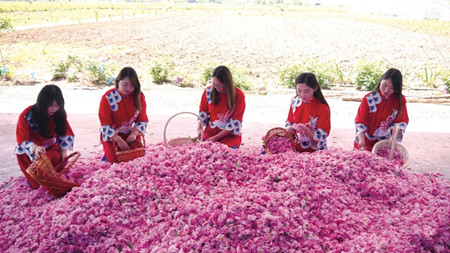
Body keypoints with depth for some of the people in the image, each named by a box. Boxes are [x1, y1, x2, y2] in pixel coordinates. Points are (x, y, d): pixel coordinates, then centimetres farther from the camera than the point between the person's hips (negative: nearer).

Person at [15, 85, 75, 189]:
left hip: (50, 146, 4)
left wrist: (64, 150, -9)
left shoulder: (60, 113, -11)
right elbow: (23, 140, -20)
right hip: (29, 150, -4)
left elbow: (65, 133, 1)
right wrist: (35, 148, -41)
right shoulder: (27, 115, -23)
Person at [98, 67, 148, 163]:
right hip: (111, 135, -3)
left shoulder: (139, 97, -7)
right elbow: (105, 124, -16)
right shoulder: (108, 97, -16)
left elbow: (143, 120, -4)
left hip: (130, 134, 3)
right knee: (115, 160, -18)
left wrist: (134, 133, -24)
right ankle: (108, 154, 17)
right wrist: (119, 140, -26)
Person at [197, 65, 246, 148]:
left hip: (230, 135, -2)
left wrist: (215, 138, -16)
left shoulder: (238, 95, -12)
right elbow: (202, 113, 8)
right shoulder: (208, 91, -2)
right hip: (210, 132, 2)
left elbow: (235, 123, -13)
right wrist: (200, 129, -10)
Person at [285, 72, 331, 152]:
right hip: (296, 148, 4)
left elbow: (321, 137, -11)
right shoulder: (295, 101, 3)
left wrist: (305, 129, -27)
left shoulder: (322, 108, -11)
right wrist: (289, 128, -10)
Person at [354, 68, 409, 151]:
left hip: (386, 143, 1)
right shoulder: (369, 99, -9)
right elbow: (360, 121, -10)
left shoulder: (400, 100, -4)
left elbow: (402, 121, -1)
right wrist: (361, 139, -25)